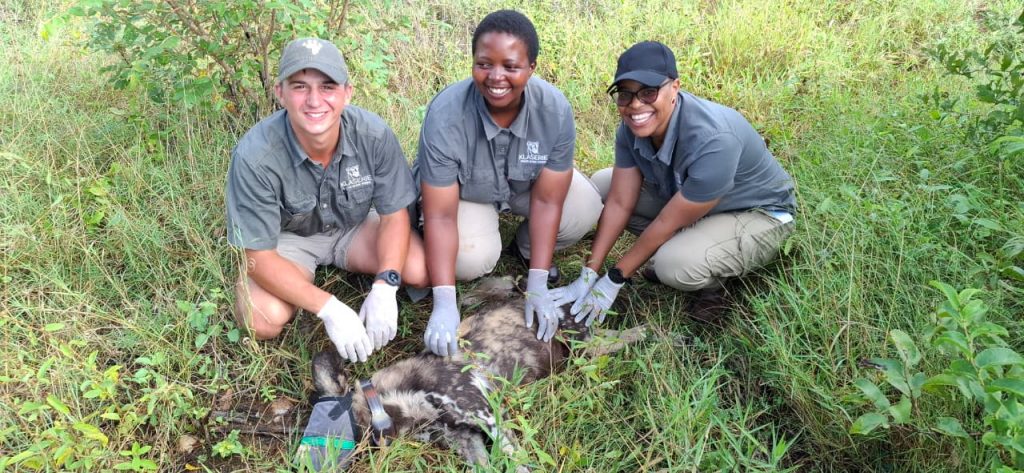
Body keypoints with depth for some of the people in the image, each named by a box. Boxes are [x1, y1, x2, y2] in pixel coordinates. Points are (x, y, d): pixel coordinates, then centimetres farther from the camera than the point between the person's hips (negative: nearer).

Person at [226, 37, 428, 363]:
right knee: (265, 318, -29)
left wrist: (385, 287, -29)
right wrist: (329, 309, -35)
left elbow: (394, 214, -13)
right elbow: (259, 257, -25)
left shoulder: (374, 134, -25)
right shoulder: (254, 156, -31)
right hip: (287, 238, -2)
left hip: (354, 226, 2)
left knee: (422, 270, -21)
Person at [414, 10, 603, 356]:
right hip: (464, 191, -3)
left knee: (584, 212, -21)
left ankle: (525, 250, 10)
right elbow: (440, 215, -31)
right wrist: (444, 303, -37)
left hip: (526, 184, 3)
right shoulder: (446, 115, -35)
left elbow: (547, 200, -23)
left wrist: (537, 285, -25)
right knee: (472, 260, -29)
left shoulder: (555, 109, -29)